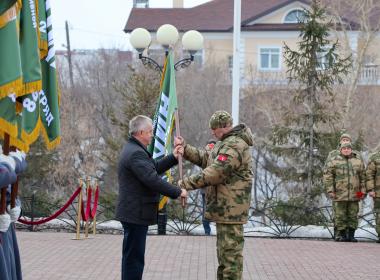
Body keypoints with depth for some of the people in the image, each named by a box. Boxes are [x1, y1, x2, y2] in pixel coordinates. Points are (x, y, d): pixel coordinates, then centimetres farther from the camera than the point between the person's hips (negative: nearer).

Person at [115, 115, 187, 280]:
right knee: (134, 256, -6)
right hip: (136, 213, -11)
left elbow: (154, 168, 19)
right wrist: (178, 192, -18)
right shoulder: (136, 153, -21)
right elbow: (153, 180, -26)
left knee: (132, 256, 17)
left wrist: (173, 158, 12)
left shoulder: (133, 149, 15)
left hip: (134, 212, 11)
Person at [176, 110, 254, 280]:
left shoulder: (234, 146, -19)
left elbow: (213, 173, -24)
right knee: (224, 251, 19)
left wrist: (185, 183, -18)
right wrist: (184, 148, 5)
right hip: (225, 208, 11)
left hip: (231, 209, -11)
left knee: (230, 252, -6)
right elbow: (204, 158, 18)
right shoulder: (226, 142, 16)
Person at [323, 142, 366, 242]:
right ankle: (341, 234, 8)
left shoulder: (358, 161, 11)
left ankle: (351, 235, 12)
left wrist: (362, 191, 7)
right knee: (340, 215, 0)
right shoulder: (333, 162, 2)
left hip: (354, 195, 2)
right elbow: (327, 176, 0)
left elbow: (363, 177, 13)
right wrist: (330, 190, -6)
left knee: (353, 215, 4)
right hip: (340, 194, -2)